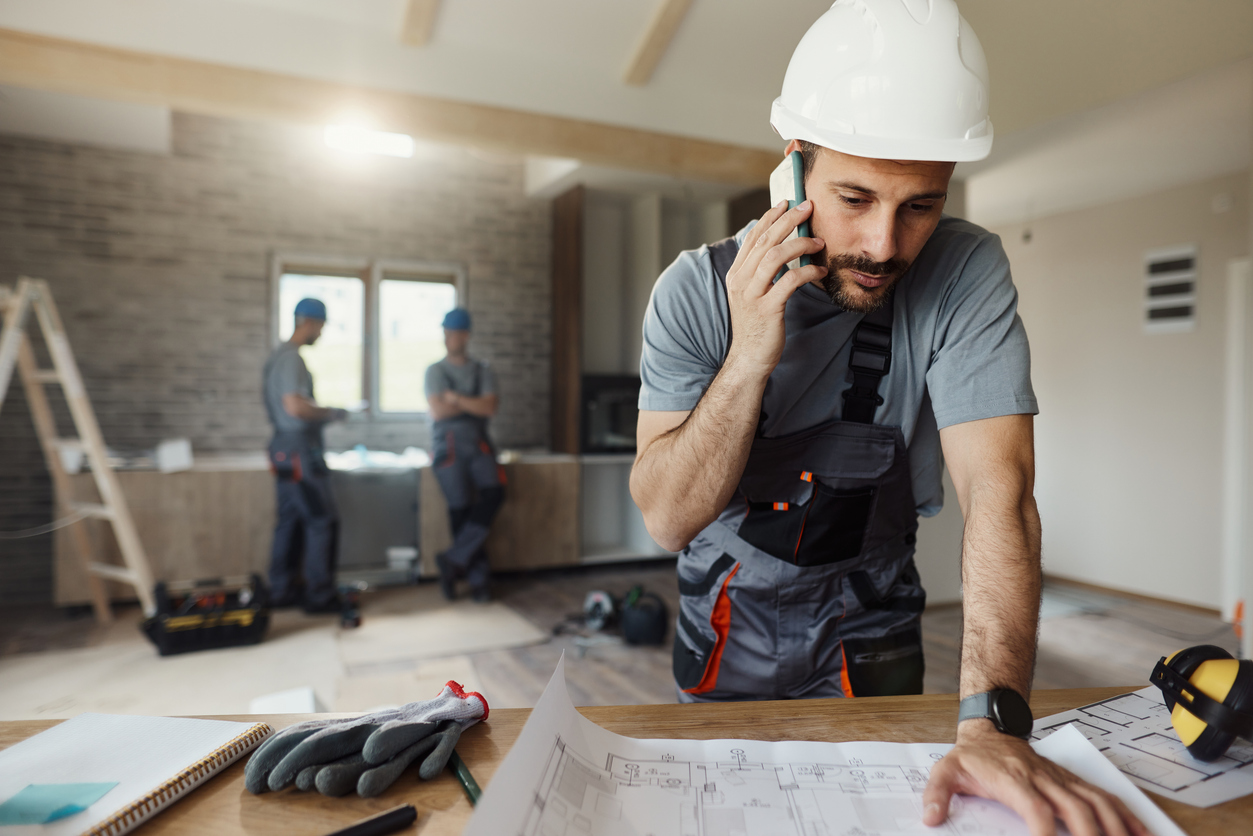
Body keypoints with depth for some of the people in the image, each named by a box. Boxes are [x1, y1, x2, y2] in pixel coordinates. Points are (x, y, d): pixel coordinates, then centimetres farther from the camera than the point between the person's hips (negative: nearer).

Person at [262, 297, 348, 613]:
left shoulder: (278, 356, 17)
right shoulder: (292, 358, -15)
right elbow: (295, 406, -24)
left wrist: (321, 413, 17)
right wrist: (330, 413, -10)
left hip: (284, 445, 10)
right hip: (300, 448, -10)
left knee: (291, 519, 13)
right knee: (323, 519, -6)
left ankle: (282, 590, 20)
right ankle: (320, 595, -1)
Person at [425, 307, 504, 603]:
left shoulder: (483, 371, 14)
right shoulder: (435, 370, 9)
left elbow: (490, 407, -1)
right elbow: (438, 411, -4)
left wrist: (457, 399, -4)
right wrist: (474, 405, 2)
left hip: (478, 443, 2)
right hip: (447, 445, -2)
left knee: (493, 492, -22)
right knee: (460, 506, -12)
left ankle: (454, 559, -14)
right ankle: (479, 577, 0)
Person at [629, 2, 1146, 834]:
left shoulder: (965, 274, -19)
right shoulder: (695, 291, -19)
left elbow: (999, 489, -27)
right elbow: (667, 517, -20)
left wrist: (994, 720, -39)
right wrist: (750, 357, -33)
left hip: (869, 638, 0)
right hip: (725, 635, 1)